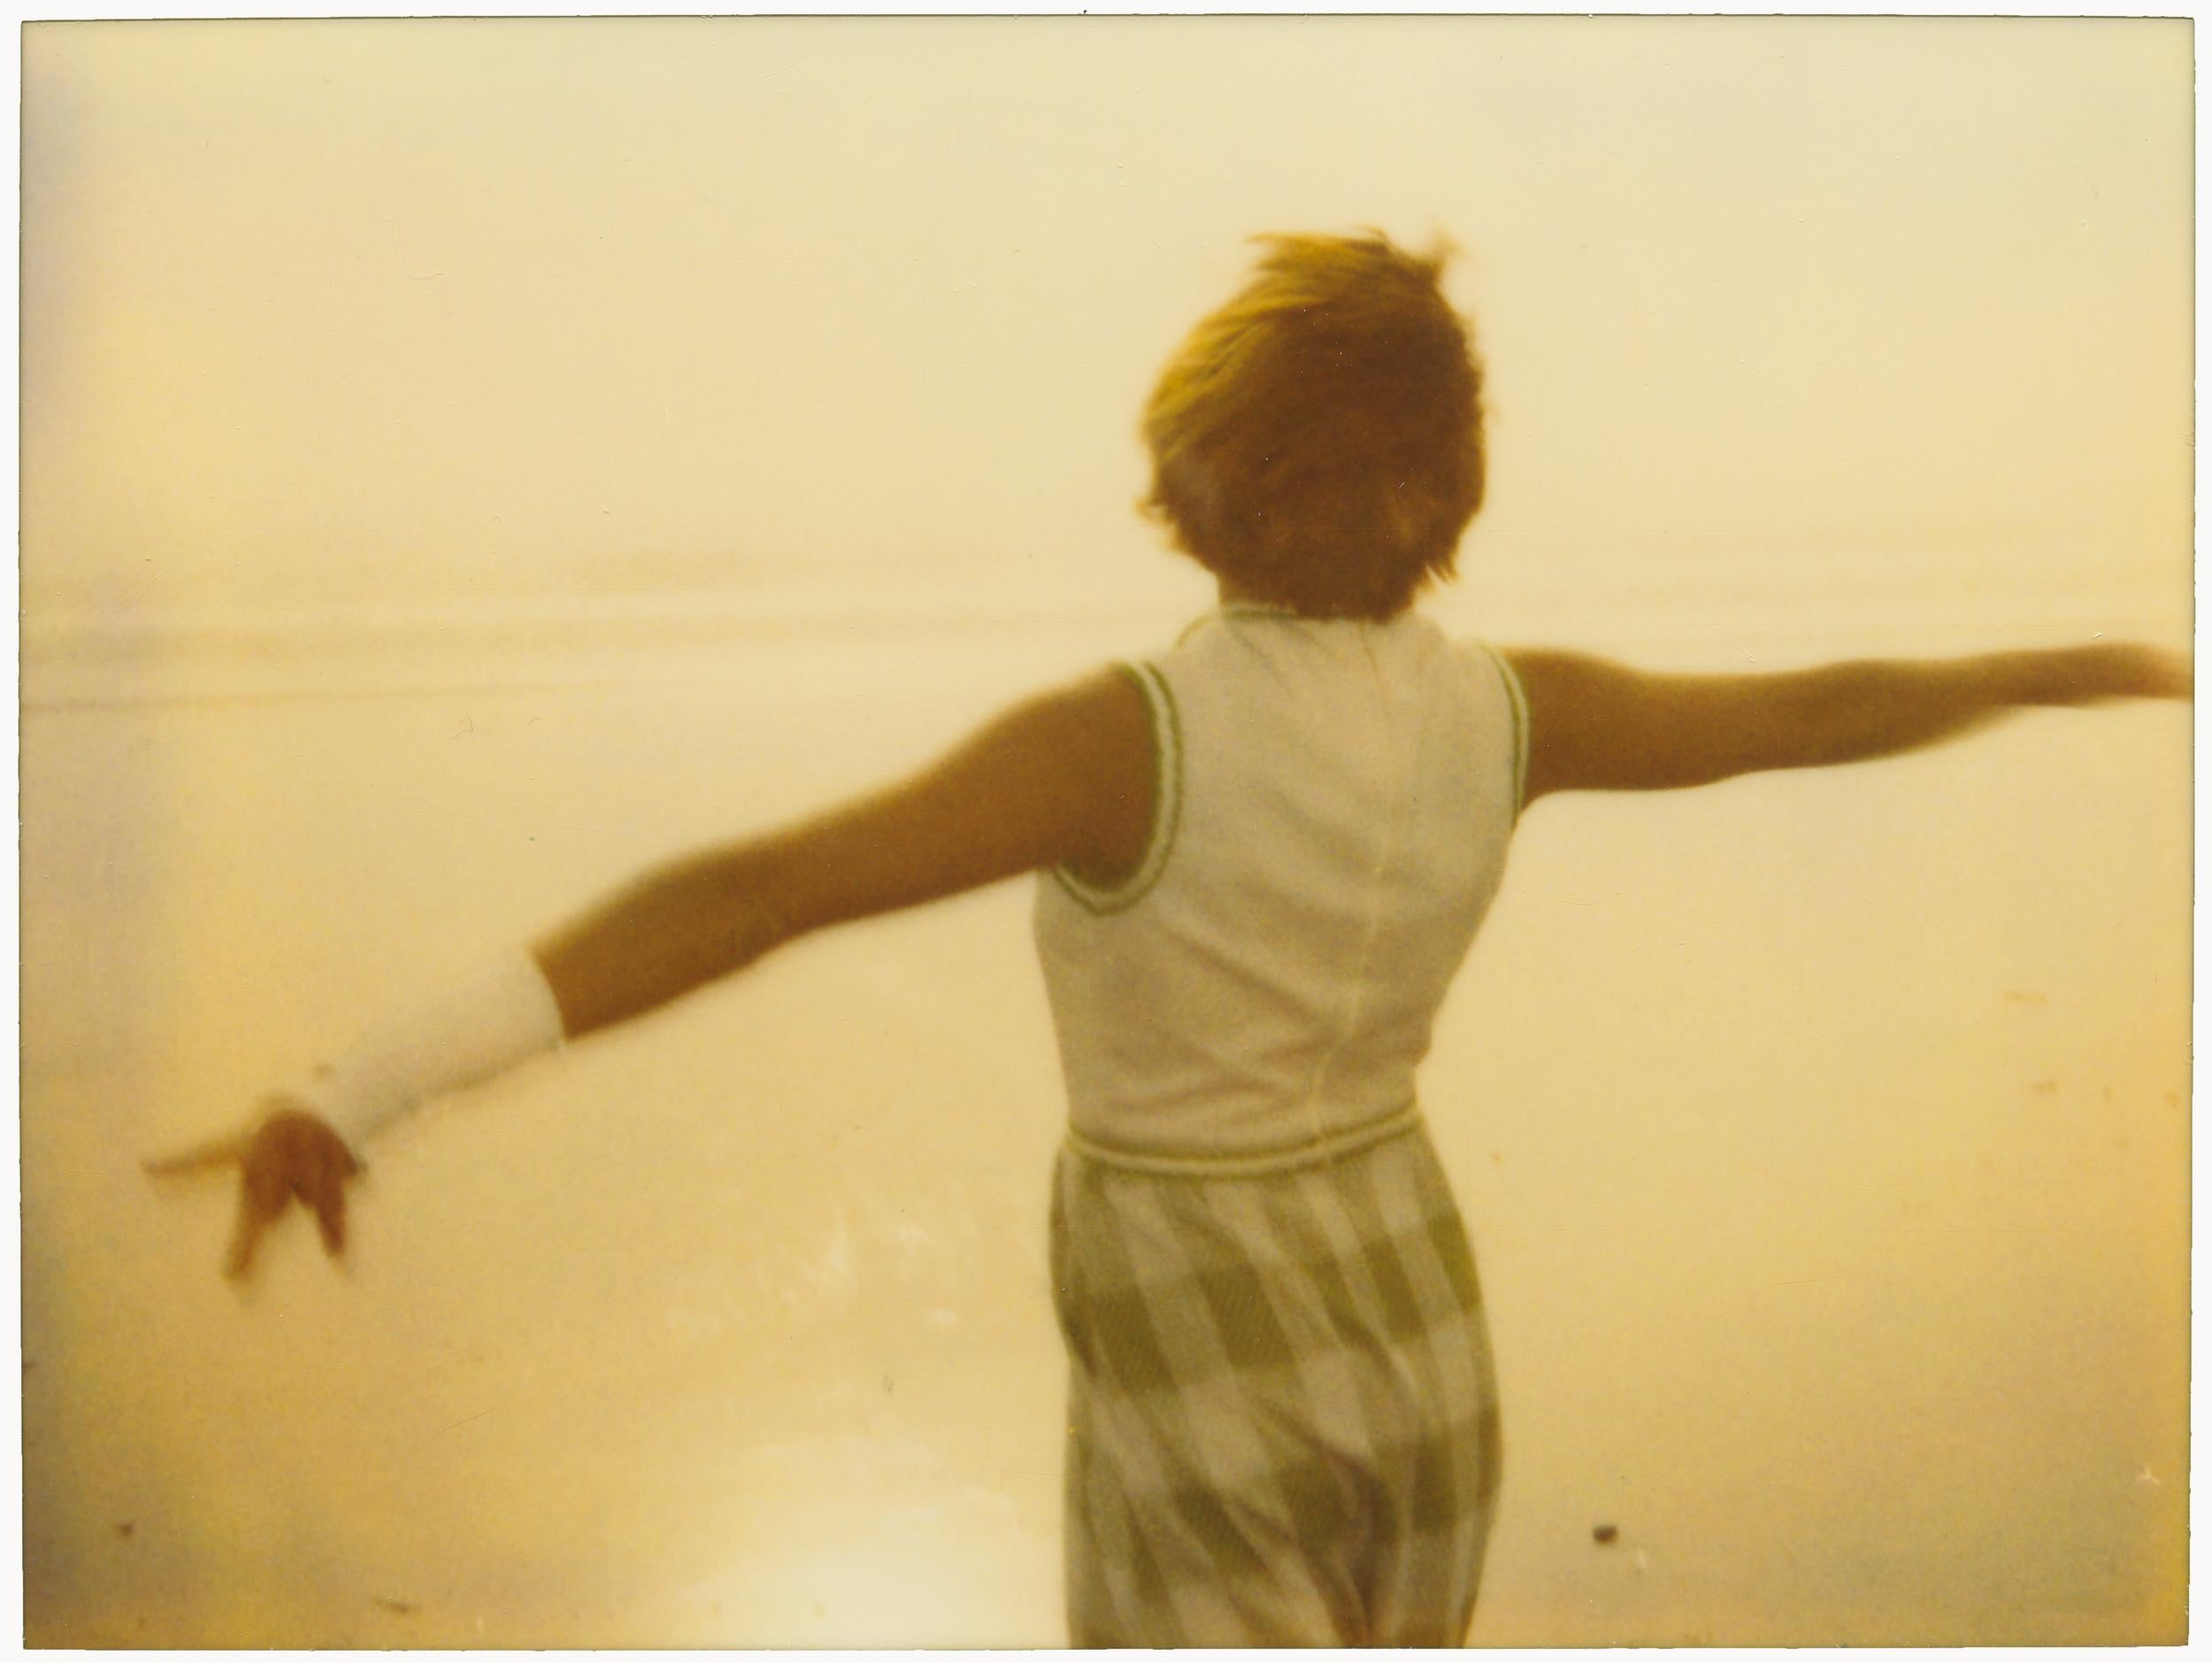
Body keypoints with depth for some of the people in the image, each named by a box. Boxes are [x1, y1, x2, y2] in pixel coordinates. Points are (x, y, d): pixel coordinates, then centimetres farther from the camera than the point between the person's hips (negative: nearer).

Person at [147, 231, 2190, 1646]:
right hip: (1408, 1315, 5)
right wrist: (2083, 667, 20)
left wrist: (361, 1092, -41)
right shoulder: (1503, 712, -12)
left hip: (1208, 1369, -5)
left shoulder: (1133, 735, -28)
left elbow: (746, 893, -38)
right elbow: (1814, 712, 2)